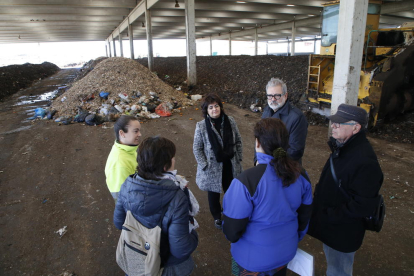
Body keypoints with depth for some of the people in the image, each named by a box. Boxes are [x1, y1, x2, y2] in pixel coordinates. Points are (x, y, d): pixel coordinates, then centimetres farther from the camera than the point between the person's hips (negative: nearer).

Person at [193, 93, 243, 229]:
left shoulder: (230, 121, -8)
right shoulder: (201, 126, -15)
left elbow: (238, 140, 3)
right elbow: (197, 148, -9)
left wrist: (239, 157, 0)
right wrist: (204, 165, -12)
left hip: (230, 164, 2)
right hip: (213, 166, -2)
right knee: (214, 193, 17)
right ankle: (217, 217, 43)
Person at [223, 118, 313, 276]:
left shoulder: (247, 181, -32)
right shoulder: (300, 174, -13)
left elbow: (232, 231, -24)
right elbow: (305, 216, 2)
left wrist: (233, 237, 0)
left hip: (253, 259, -4)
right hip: (287, 252, 5)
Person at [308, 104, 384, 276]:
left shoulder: (365, 162, -31)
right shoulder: (344, 147, -1)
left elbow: (362, 207, -29)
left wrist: (328, 215, -23)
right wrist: (319, 195, 3)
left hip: (342, 232, -8)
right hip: (330, 225, 8)